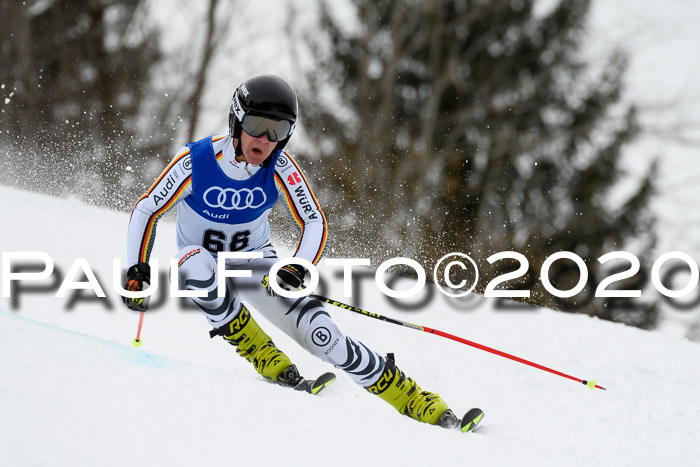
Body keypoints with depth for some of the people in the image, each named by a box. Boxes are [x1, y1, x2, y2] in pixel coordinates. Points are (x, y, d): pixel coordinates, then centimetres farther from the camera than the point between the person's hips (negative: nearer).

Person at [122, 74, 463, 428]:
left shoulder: (280, 168, -19)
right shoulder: (195, 162, -24)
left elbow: (314, 222, -16)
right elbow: (146, 210, -12)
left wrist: (298, 268, -35)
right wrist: (137, 270, -22)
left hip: (254, 263, 1)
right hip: (198, 258, -1)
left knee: (320, 333, -18)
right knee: (199, 265, -39)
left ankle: (411, 399, -10)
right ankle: (258, 351, -21)